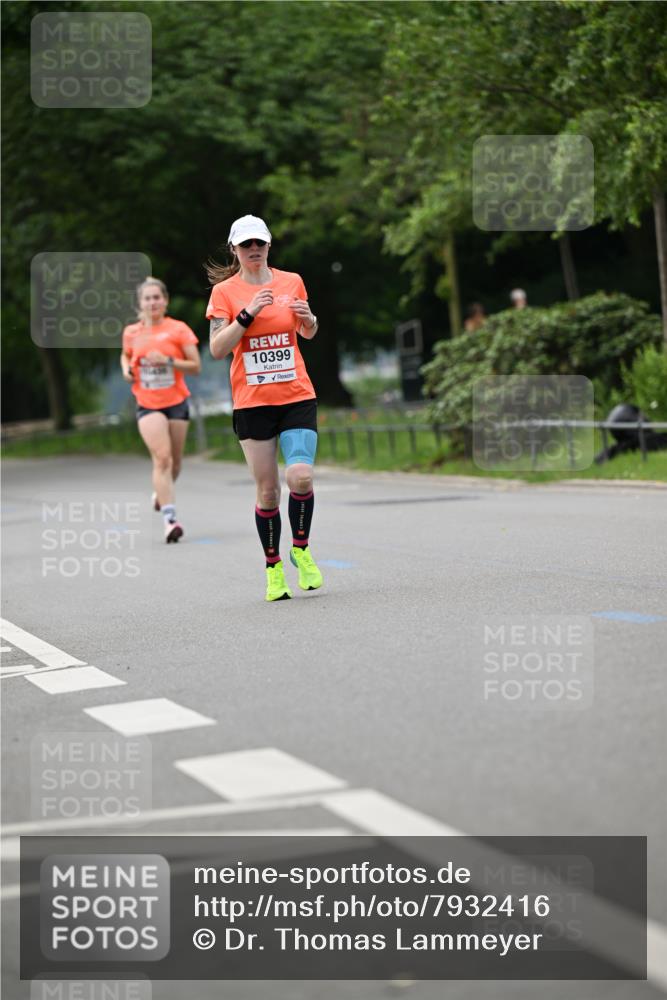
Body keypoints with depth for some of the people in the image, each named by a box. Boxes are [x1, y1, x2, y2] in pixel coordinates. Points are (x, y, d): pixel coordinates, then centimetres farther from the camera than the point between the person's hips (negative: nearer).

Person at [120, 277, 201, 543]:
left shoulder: (178, 329, -4)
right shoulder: (131, 332, 4)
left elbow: (195, 366, -5)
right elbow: (126, 355, 25)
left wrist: (168, 361, -19)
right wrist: (126, 369, 3)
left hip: (176, 403, 1)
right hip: (147, 405, -1)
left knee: (174, 462, 11)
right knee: (162, 458, -18)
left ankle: (161, 493, 44)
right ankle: (169, 518, -21)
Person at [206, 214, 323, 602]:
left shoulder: (292, 282, 6)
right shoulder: (224, 292, 0)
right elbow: (217, 349, -9)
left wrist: (309, 319, -2)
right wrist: (248, 313, -18)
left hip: (298, 397, 1)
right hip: (252, 403, -1)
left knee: (300, 476, -18)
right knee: (267, 490, 0)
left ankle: (301, 549, 7)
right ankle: (273, 567, 18)